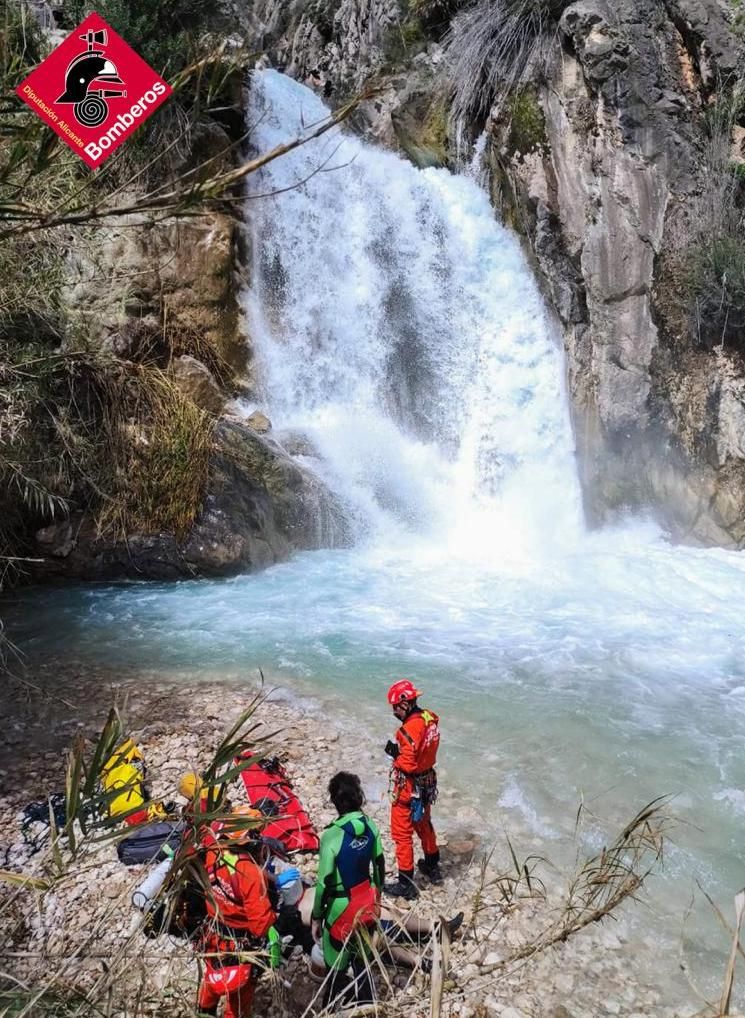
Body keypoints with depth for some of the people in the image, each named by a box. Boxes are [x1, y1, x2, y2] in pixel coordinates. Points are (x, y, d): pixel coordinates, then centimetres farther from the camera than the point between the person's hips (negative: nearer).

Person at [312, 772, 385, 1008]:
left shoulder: (332, 835, -26)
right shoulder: (370, 826, -9)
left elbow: (325, 883, -20)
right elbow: (379, 865, 4)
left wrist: (316, 918, -6)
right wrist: (376, 896, 20)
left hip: (343, 909, -6)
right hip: (367, 905, 6)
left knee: (336, 968, 13)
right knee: (362, 960, 23)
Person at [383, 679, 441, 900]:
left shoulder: (410, 728, -30)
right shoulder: (431, 719, -4)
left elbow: (408, 765, -28)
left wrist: (394, 754, -11)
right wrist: (400, 750, -1)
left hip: (409, 788, -9)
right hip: (427, 783, 9)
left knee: (402, 834, 7)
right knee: (424, 825, 27)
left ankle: (406, 884, 18)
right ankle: (432, 868, 45)